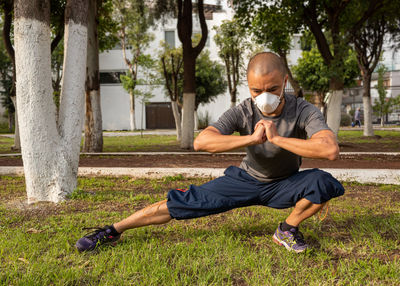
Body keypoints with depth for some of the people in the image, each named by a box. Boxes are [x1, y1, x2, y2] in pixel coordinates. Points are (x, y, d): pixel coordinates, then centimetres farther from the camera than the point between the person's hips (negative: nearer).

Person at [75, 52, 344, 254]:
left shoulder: (304, 112, -25)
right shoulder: (242, 112, -22)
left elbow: (330, 149, -43)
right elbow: (201, 141, -34)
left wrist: (276, 137, -40)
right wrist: (251, 138, -41)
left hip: (284, 184, 0)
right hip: (247, 179, 0)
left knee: (324, 183, -29)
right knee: (184, 201, -8)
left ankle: (287, 230, -3)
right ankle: (113, 230, 5)